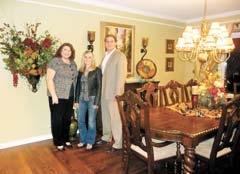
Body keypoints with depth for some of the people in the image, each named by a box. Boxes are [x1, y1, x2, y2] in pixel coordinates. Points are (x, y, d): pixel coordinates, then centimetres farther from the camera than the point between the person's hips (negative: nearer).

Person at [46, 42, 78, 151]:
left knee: (67, 119, 15)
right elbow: (49, 79, -15)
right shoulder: (55, 61, -10)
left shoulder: (73, 63, 11)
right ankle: (58, 143, 20)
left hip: (70, 96, 6)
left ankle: (66, 139, 31)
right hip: (58, 96, -6)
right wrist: (54, 95, -19)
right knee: (57, 119, 6)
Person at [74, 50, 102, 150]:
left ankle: (90, 142, 19)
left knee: (91, 122, 2)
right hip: (82, 99, 4)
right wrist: (76, 100, 5)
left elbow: (99, 86, -7)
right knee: (80, 121, 9)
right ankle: (83, 140, 27)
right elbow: (78, 86, 11)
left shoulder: (97, 70, -4)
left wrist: (96, 102, -12)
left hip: (92, 99, -4)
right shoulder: (80, 71, 10)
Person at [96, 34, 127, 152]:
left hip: (113, 93, -8)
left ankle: (118, 144, 9)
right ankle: (106, 137, 35)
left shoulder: (120, 56, -10)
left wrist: (117, 93, -20)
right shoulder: (106, 56, 15)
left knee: (115, 118, -3)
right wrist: (101, 89, 13)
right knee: (105, 116, 18)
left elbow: (121, 75, -16)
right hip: (104, 92, 8)